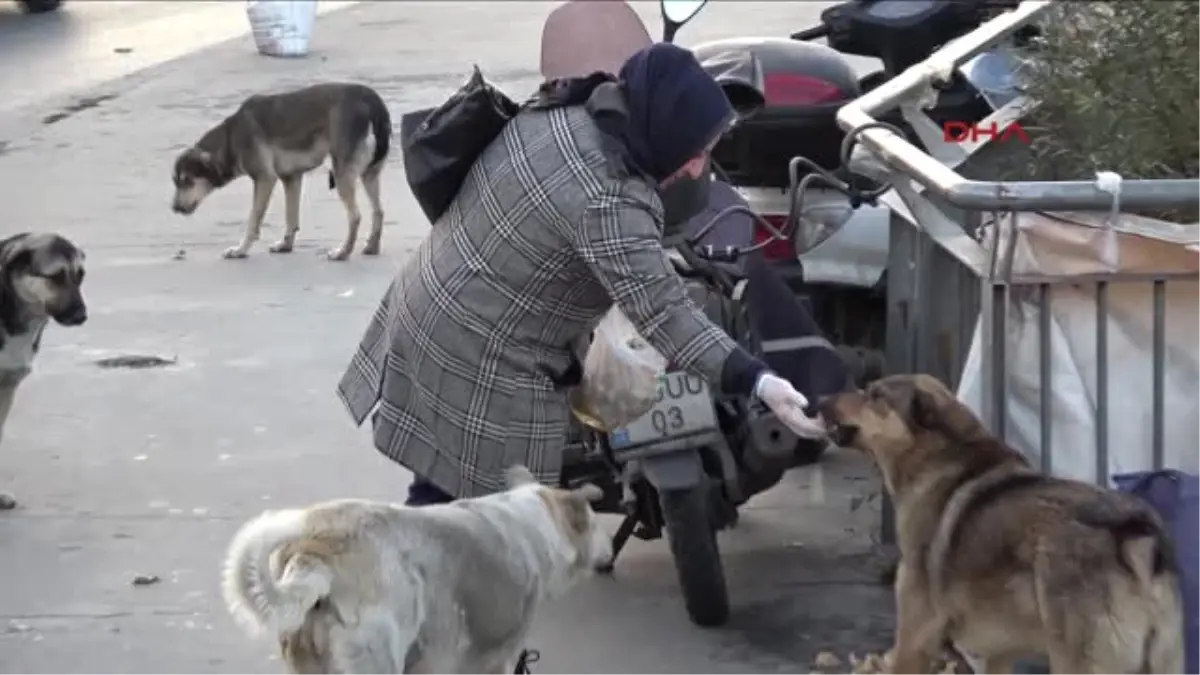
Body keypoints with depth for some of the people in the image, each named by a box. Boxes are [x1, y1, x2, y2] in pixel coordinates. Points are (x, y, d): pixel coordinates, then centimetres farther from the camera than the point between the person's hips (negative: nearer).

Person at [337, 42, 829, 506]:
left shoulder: (559, 115, -1)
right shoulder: (607, 202, -28)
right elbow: (664, 315, -31)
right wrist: (758, 383, -36)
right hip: (477, 365, -9)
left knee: (441, 491, 20)